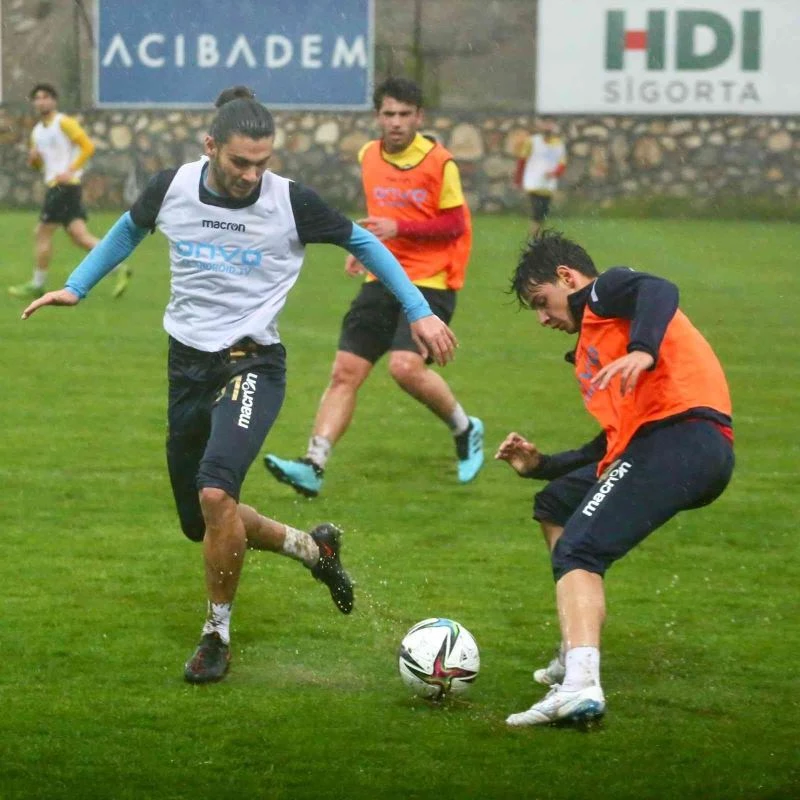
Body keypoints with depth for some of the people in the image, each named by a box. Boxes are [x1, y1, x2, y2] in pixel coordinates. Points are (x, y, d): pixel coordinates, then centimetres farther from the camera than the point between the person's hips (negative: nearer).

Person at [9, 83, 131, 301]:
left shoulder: (64, 123, -6)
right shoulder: (37, 132, 20)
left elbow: (88, 146, -13)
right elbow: (38, 165, 27)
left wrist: (70, 171, -19)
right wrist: (33, 158, 3)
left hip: (65, 185, -9)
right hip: (55, 187, 9)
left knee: (43, 233, -5)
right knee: (80, 236, 2)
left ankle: (37, 285, 3)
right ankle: (119, 269, 0)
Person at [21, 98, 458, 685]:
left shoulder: (290, 202, -12)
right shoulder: (172, 189, -4)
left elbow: (362, 243, 4)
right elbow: (130, 229, 20)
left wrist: (419, 312, 2)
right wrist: (76, 287, 15)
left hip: (252, 365, -5)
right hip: (188, 366, 5)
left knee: (216, 492, -27)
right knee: (201, 524, 11)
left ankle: (218, 634, -8)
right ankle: (313, 548, 37)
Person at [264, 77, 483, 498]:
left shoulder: (438, 162, -10)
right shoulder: (368, 156, 9)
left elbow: (455, 224, -10)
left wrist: (399, 228, -20)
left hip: (430, 282, -6)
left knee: (405, 366, -23)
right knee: (345, 372, -5)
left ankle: (466, 430, 3)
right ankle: (313, 465, -9)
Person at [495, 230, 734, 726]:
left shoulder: (608, 292, 8)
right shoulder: (593, 345, 34)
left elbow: (660, 292, -16)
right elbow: (617, 441, 34)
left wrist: (643, 350, -34)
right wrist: (540, 465, 31)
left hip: (682, 434, -10)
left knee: (579, 551, -21)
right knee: (557, 504, 27)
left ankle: (581, 686, -40)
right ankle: (577, 655, 20)